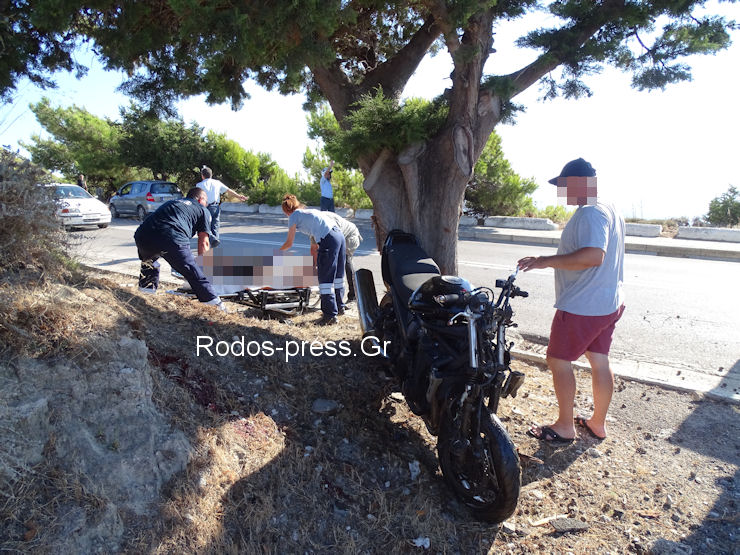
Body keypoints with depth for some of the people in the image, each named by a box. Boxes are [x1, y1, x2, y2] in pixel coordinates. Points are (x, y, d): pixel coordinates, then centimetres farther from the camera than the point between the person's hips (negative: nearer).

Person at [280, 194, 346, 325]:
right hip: (339, 235, 9)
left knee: (325, 279, -3)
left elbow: (289, 243, 9)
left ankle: (330, 315, -3)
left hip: (328, 240, -9)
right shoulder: (309, 211, 29)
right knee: (338, 275, 19)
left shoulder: (294, 216, 7)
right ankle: (339, 307, 33)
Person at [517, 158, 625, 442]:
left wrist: (547, 261, -29)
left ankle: (565, 427, 15)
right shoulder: (610, 210, 12)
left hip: (582, 306, -10)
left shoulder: (589, 214, -21)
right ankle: (598, 423, 31)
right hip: (609, 303, 10)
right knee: (600, 361, 17)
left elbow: (594, 256, -34)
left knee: (558, 360, 4)